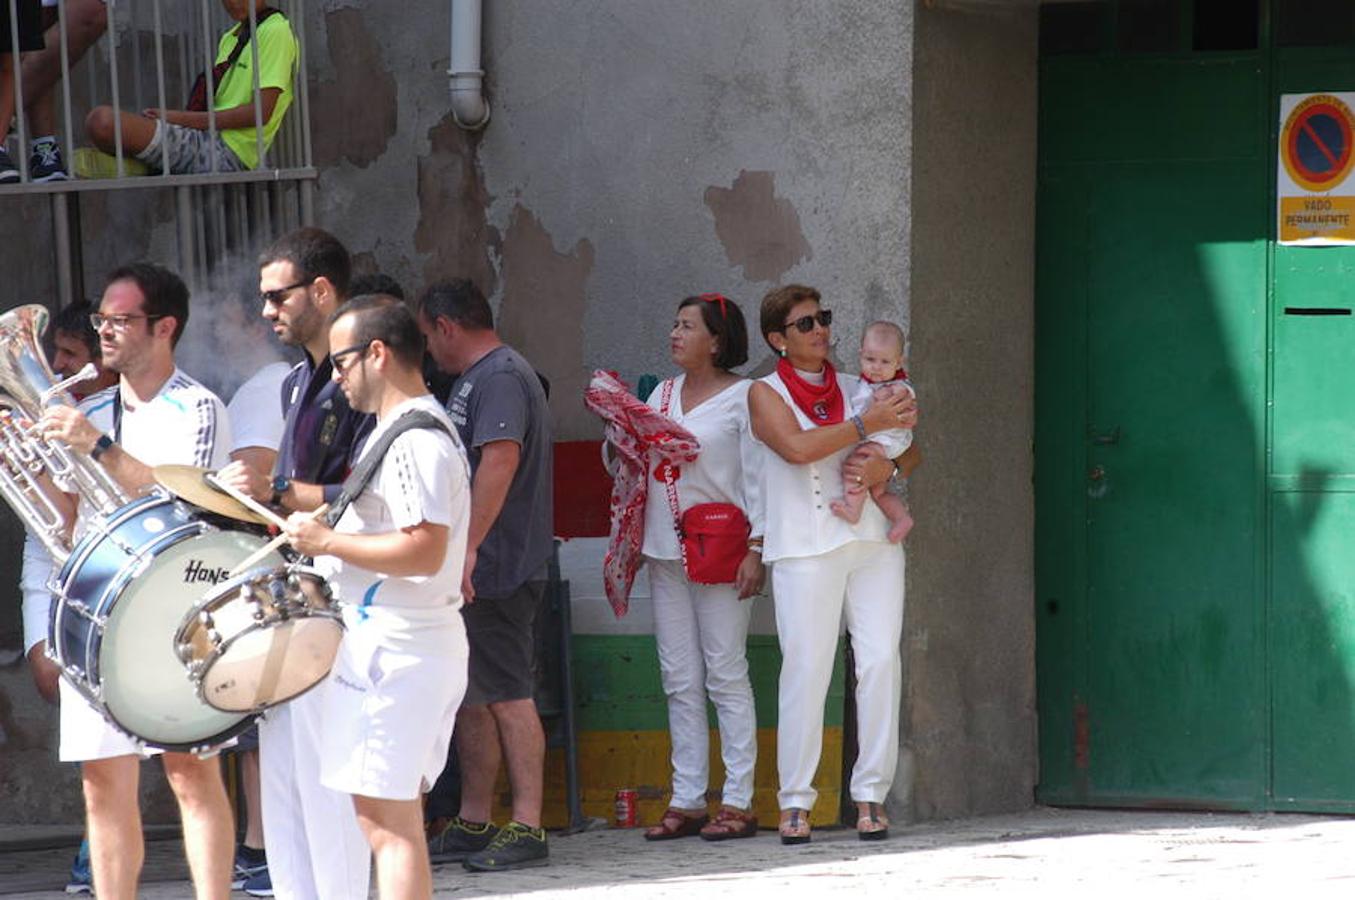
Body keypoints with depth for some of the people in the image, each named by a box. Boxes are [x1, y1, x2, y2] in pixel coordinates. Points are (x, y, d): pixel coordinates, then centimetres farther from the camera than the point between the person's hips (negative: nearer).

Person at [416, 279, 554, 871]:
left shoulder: (499, 377, -14)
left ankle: (527, 828, -8)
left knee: (507, 696, -9)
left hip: (494, 570, -11)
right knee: (470, 697, 13)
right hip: (472, 572, 11)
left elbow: (499, 460, -25)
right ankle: (472, 825, 19)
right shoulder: (478, 378, 20)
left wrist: (467, 547, -30)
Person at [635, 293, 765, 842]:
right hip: (665, 550, 6)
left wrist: (756, 549, -12)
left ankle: (738, 802, -4)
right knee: (680, 680, 6)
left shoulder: (742, 396, -3)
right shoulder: (662, 395, 15)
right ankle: (687, 801, 8)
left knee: (726, 675, -5)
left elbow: (757, 476, -7)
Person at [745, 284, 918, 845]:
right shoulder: (766, 393, 6)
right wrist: (867, 424, -13)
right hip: (805, 546, -4)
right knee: (805, 668, -8)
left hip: (871, 540, 4)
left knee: (881, 661, -6)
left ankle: (870, 795, -1)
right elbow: (798, 446, -12)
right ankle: (795, 800, -1)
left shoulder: (853, 388, 17)